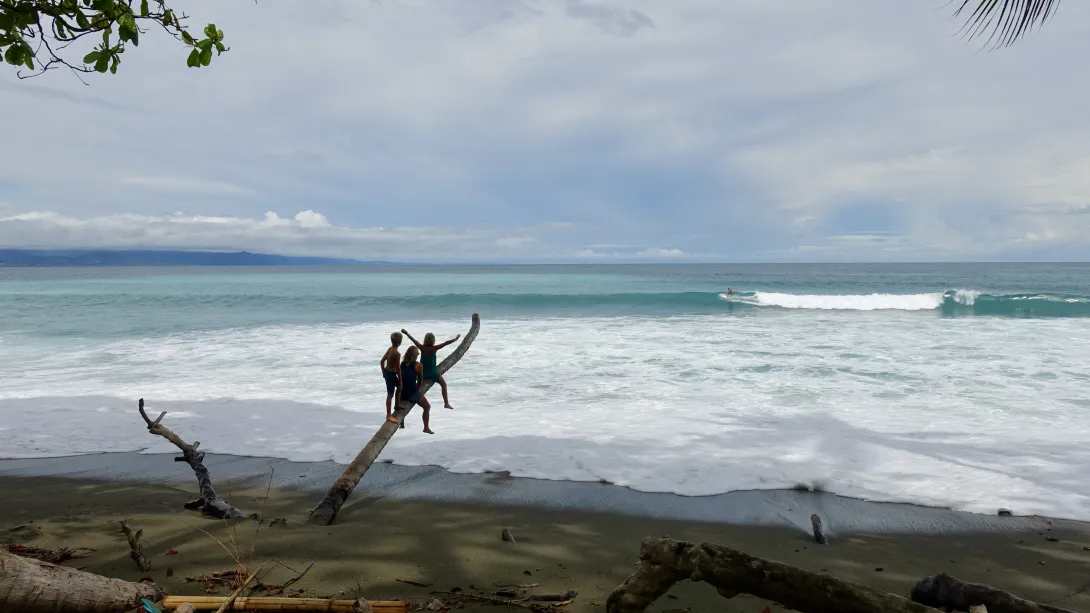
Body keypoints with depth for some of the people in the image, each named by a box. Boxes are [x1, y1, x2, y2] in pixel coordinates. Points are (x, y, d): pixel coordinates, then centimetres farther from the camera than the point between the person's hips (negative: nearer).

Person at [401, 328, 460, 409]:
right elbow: (446, 343, -11)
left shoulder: (422, 348, -8)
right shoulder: (434, 348, -13)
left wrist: (406, 333, 12)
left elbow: (413, 339, 0)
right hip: (432, 372, -2)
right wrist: (456, 338, -2)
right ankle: (446, 403, 9)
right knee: (444, 384, 15)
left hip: (422, 372, 2)